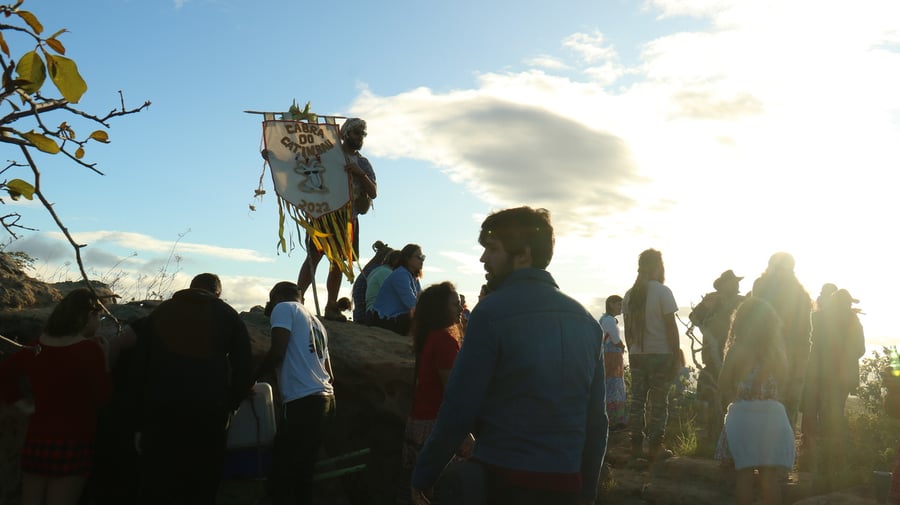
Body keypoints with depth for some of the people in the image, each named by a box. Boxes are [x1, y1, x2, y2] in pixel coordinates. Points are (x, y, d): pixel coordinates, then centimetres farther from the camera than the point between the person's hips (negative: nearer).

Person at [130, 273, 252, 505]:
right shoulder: (227, 315, 11)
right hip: (209, 413, -1)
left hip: (161, 411, 2)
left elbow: (139, 369, 13)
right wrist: (229, 406, 12)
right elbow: (243, 369, 2)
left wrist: (140, 424, 13)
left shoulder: (160, 312, 17)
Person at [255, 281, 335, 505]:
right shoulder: (317, 323, 25)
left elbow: (277, 352, -12)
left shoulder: (284, 308, 2)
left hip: (303, 403, -9)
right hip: (325, 401, 9)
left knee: (280, 478, -7)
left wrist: (253, 378, 2)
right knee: (302, 474, 13)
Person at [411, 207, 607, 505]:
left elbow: (458, 409, -14)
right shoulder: (586, 320, 5)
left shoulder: (491, 312, -13)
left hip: (502, 480, -6)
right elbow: (597, 419, 7)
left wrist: (422, 477, -3)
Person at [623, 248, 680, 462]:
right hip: (660, 354, -5)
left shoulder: (630, 294, 6)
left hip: (636, 354, 5)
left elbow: (628, 329, 10)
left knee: (637, 398, 8)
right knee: (658, 401, 1)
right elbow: (671, 326, -9)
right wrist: (677, 355, -4)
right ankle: (656, 446, 3)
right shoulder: (663, 292, -8)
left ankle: (636, 444, 11)